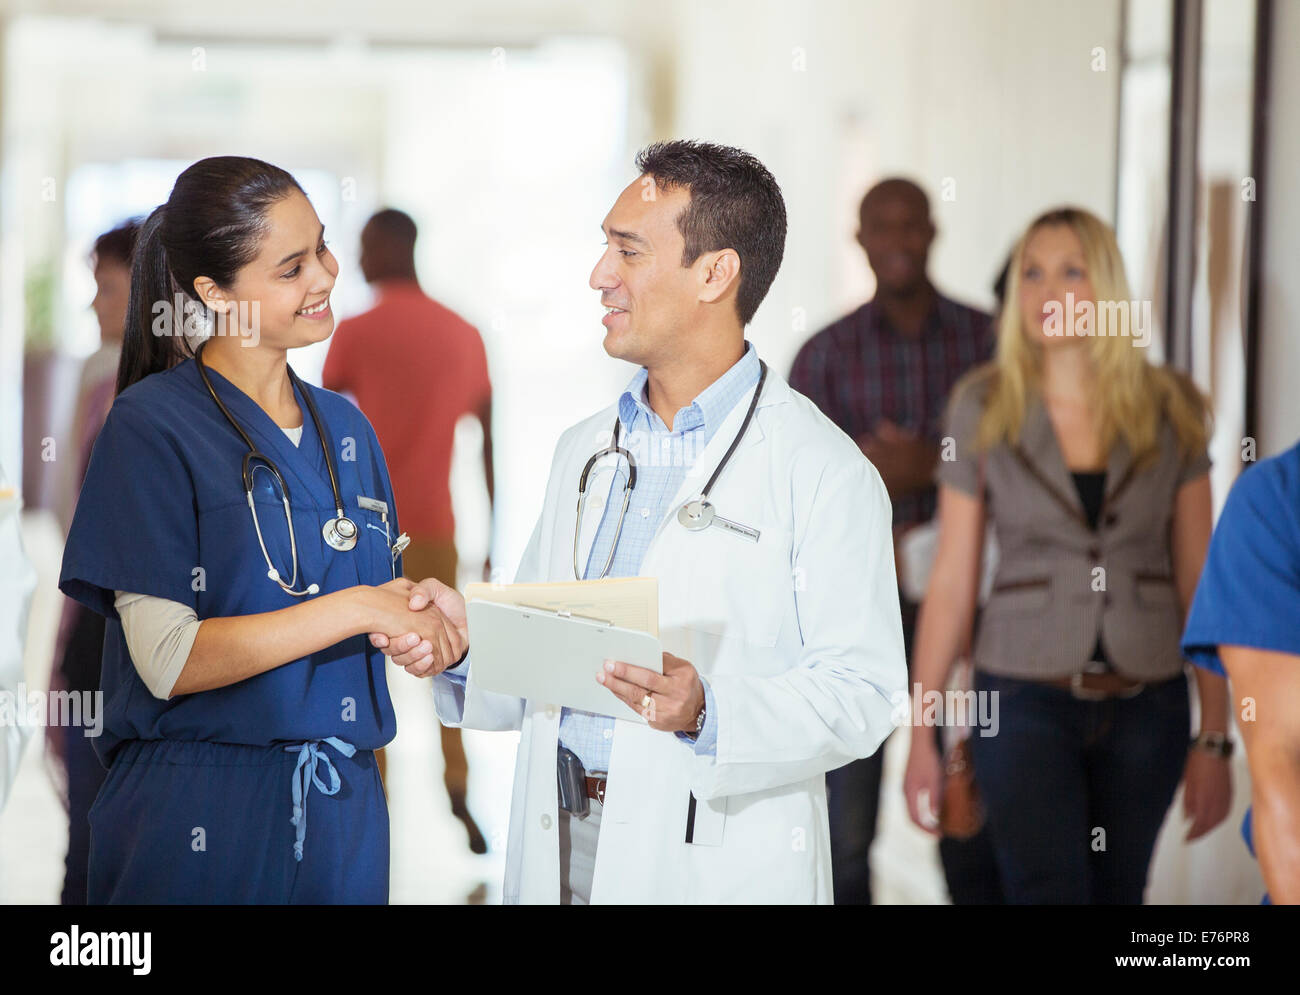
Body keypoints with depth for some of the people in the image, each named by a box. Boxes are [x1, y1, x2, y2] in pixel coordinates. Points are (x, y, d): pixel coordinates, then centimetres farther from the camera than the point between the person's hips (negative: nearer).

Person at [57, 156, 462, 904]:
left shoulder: (345, 429, 12)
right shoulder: (152, 426, -8)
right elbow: (168, 659, -16)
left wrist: (429, 627, -5)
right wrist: (355, 608, -18)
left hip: (343, 807, 6)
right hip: (203, 815, -6)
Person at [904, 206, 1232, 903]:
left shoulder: (1169, 411, 1)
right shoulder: (983, 408, -1)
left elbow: (1198, 580, 3)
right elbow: (951, 582, 1)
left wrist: (1214, 738, 0)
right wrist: (921, 736, -1)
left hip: (1146, 707, 2)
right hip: (1026, 701, -2)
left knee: (1116, 894, 11)